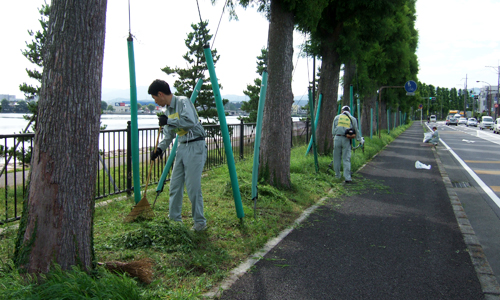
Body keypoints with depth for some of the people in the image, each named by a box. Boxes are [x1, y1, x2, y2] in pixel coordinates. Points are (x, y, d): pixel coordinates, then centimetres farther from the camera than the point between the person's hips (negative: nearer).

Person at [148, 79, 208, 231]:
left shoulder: (183, 102, -11)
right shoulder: (168, 110, 14)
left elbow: (190, 121, -27)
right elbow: (168, 136, 20)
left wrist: (169, 121, -19)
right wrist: (159, 149, 5)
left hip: (195, 146, -8)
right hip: (182, 148, 9)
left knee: (192, 187, -7)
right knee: (175, 185, 9)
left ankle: (200, 222, 5)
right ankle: (174, 218, 22)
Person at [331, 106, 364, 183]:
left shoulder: (337, 117, 12)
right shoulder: (353, 119, 10)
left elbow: (333, 129, 11)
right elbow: (356, 131, 11)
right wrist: (360, 139, 21)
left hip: (337, 138, 0)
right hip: (346, 140, 0)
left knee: (337, 158, 10)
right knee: (346, 159, 1)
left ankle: (337, 175, 18)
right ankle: (347, 177, -4)